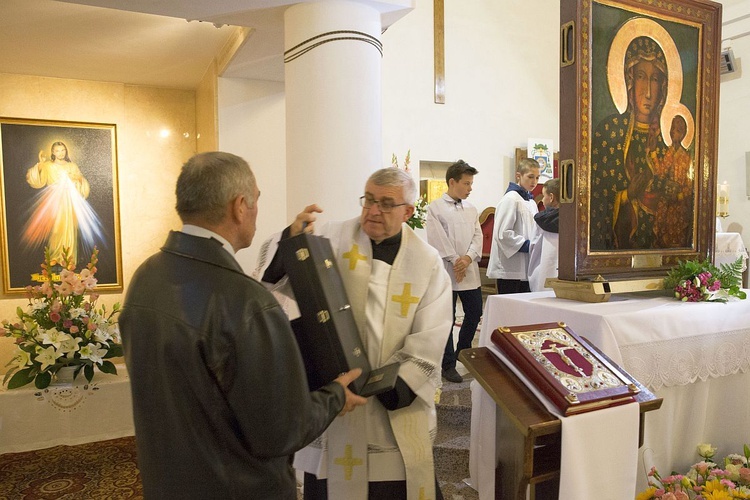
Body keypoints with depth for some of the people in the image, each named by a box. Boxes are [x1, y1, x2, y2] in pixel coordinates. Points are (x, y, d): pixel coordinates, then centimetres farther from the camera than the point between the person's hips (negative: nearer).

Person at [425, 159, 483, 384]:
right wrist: (455, 261, -15)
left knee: (474, 314, 14)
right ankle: (448, 364, 16)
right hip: (446, 272, -6)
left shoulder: (471, 209, 13)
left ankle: (462, 352, 37)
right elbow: (438, 239, -11)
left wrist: (468, 258, -12)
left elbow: (478, 236, 5)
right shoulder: (435, 208, -4)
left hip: (470, 271, 6)